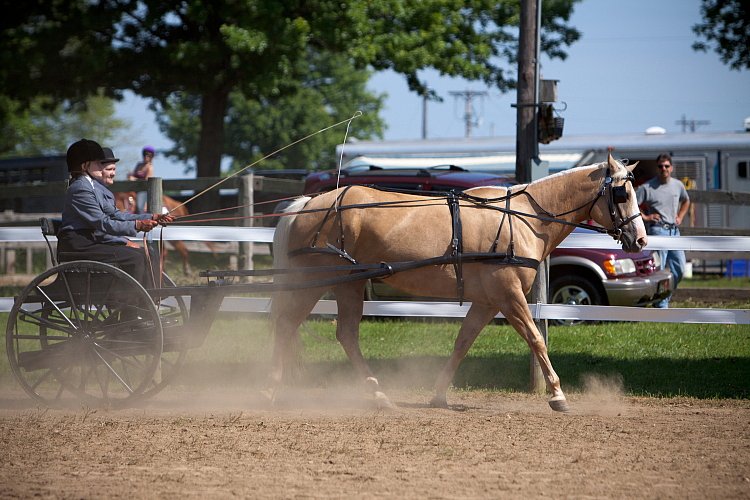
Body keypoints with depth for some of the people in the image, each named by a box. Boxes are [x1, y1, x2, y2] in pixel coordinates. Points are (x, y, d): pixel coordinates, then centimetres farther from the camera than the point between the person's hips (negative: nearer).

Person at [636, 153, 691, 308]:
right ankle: (661, 306, -5)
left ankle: (665, 297, 20)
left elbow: (686, 201, 29)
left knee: (679, 269, 5)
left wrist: (680, 217, 16)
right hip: (658, 230, -6)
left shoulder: (678, 185, 10)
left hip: (674, 231, 6)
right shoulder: (647, 187, -7)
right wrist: (645, 217, -12)